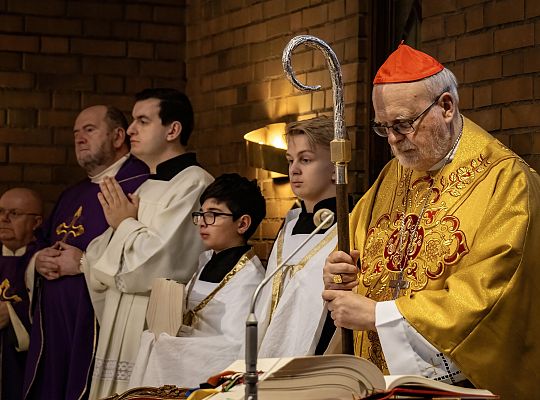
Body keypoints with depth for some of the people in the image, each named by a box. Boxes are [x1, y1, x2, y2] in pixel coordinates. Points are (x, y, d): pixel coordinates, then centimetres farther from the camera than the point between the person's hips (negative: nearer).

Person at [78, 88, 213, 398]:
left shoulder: (194, 184, -12)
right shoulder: (146, 189, 16)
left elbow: (159, 265, -22)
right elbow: (99, 273, 13)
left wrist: (125, 224, -4)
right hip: (120, 334, 8)